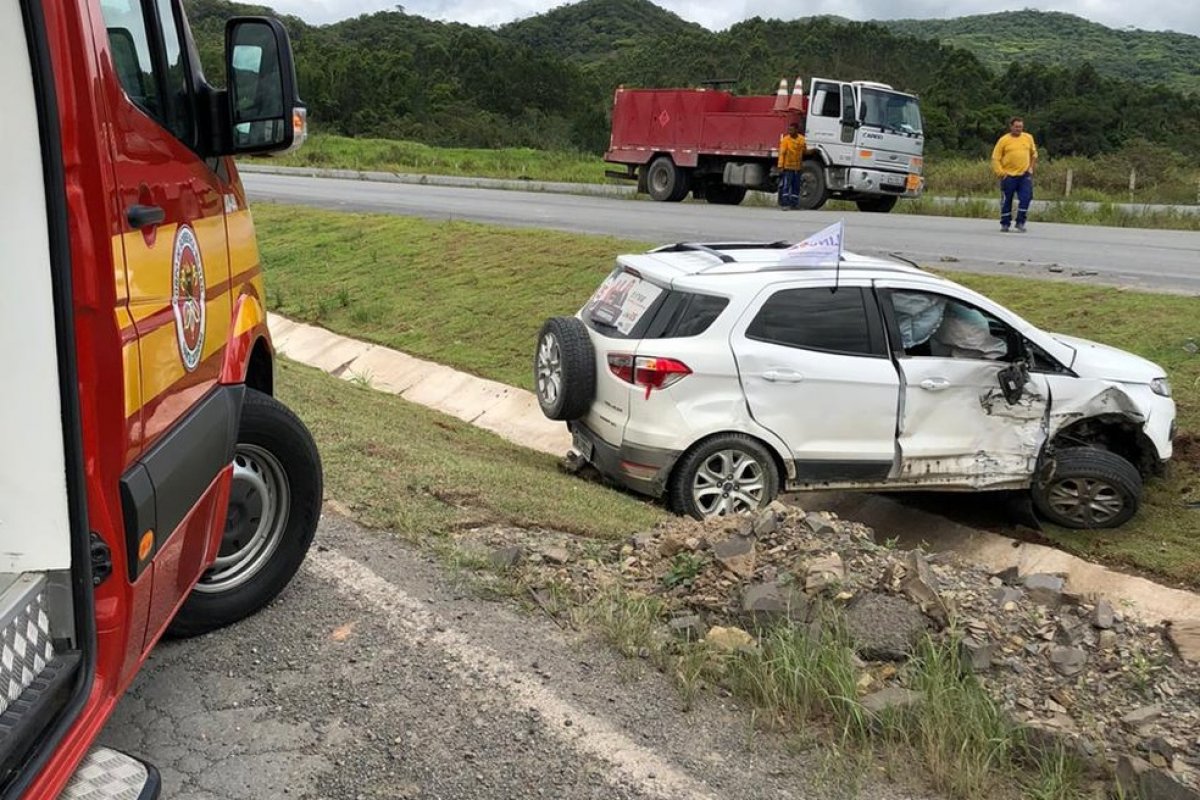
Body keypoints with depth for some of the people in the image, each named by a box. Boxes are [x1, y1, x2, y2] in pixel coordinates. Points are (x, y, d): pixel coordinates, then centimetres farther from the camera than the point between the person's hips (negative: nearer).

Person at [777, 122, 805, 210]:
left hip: (797, 167, 5)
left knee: (796, 186, 9)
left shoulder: (802, 139, 5)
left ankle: (794, 203, 17)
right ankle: (784, 203, -8)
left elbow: (804, 151, 18)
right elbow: (782, 153, -11)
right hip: (787, 167, -5)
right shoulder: (785, 139, -8)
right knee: (786, 186, -10)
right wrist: (780, 166, -17)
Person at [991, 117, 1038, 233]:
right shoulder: (1004, 140, -3)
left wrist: (1031, 167, 11)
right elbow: (995, 158, -3)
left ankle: (1020, 223, 3)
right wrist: (1001, 173, -10)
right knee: (1006, 201, 5)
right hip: (1008, 176, -2)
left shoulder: (1028, 138, 7)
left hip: (1024, 175, 2)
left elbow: (1034, 154, 19)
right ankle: (1005, 224, 17)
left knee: (1025, 199, -7)